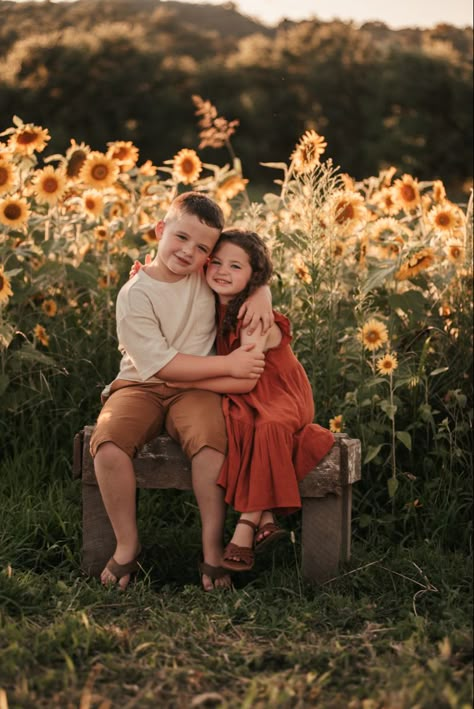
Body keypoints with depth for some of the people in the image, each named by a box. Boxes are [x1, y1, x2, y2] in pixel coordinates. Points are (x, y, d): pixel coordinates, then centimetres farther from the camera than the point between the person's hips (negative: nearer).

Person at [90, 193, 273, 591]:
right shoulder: (135, 294, -10)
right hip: (141, 386, -2)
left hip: (195, 388, 2)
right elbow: (160, 363, -16)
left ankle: (213, 548, -18)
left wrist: (261, 294, -4)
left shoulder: (207, 277, 2)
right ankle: (127, 546, -11)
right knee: (107, 446, -31)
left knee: (210, 442, -32)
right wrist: (228, 365, -19)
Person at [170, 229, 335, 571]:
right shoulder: (211, 306, 0)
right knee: (234, 424, -30)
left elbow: (246, 380, -25)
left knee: (267, 429, -37)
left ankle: (245, 531, -33)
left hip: (278, 398, -5)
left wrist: (190, 382, -20)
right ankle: (264, 521, -29)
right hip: (242, 403, 5)